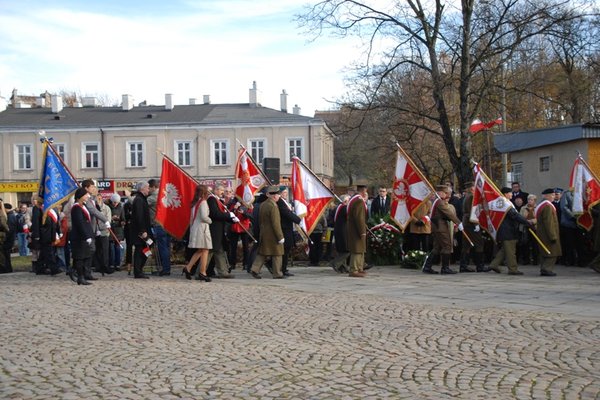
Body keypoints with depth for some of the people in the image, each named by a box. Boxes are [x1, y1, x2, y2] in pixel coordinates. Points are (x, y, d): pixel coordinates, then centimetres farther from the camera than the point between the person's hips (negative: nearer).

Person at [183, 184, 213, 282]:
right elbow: (204, 216, -19)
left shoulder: (194, 203, 13)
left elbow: (191, 218, 16)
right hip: (202, 227, -8)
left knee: (199, 251, 16)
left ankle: (188, 268, 10)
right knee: (205, 251, -3)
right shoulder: (203, 202, -11)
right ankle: (202, 273, -4)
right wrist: (210, 221, -2)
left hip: (194, 227, 8)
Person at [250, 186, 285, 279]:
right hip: (273, 235, -8)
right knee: (277, 254, 3)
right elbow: (276, 223, -21)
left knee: (262, 253, 14)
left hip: (263, 234, 8)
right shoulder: (273, 206, -19)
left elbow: (260, 220, 16)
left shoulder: (263, 205, 7)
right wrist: (280, 236, -17)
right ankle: (277, 274, 8)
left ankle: (255, 269, 4)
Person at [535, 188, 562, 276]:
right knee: (552, 253, -6)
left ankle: (543, 269, 16)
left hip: (542, 234, 10)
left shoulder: (541, 205, 14)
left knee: (544, 254, 13)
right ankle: (547, 269, -9)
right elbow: (549, 222, -23)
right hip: (548, 235, -10)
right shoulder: (548, 206, -18)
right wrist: (553, 236, -22)